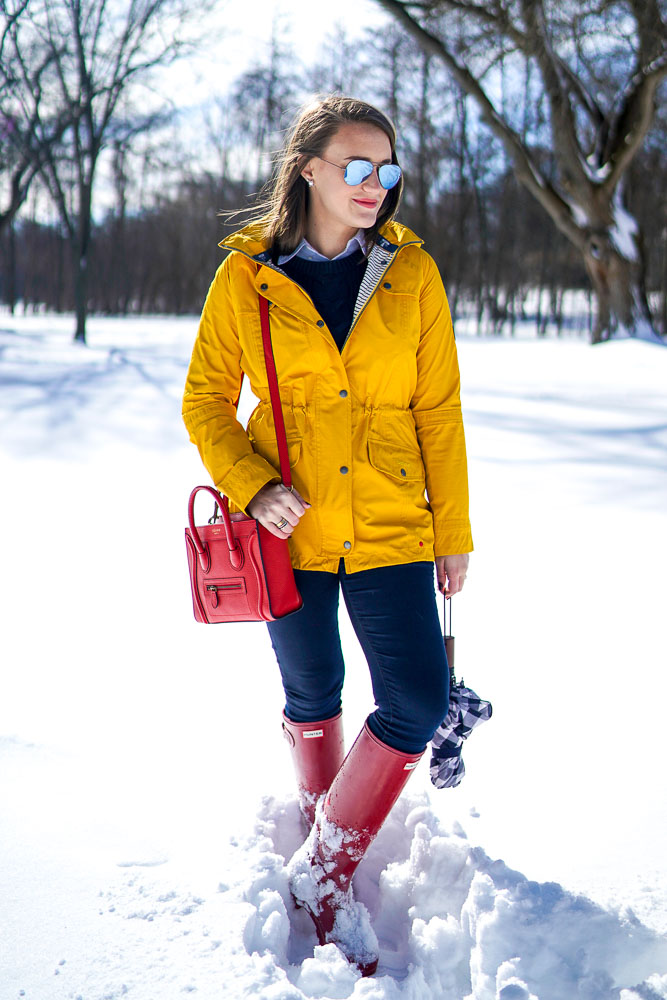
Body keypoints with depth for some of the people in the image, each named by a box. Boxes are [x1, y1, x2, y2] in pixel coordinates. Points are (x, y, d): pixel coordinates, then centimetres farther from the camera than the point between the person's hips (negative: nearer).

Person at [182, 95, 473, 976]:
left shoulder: (412, 273, -1)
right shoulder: (247, 278, -4)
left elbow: (439, 410, 2)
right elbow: (206, 399, 2)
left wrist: (454, 533, 3)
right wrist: (251, 483, -15)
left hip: (389, 529, 1)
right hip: (291, 527, -1)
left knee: (420, 703, -6)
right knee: (314, 694, 14)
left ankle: (326, 867, 13)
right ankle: (325, 852, 40)